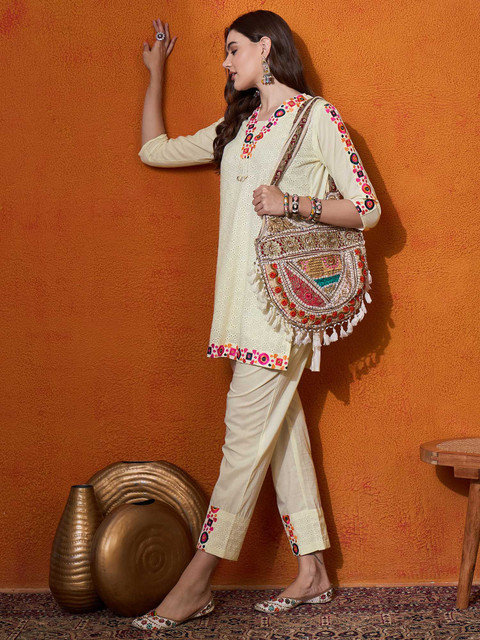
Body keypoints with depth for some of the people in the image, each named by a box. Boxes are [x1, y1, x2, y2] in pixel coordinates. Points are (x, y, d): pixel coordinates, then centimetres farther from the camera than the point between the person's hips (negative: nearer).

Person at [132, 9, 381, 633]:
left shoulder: (317, 116, -1)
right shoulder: (234, 127, 20)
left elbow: (367, 209, -4)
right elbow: (154, 149, 24)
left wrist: (291, 202, -16)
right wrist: (155, 71, 29)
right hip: (245, 296, 7)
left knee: (247, 437, -6)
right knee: (281, 429, 8)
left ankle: (196, 585, -2)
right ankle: (313, 572, 16)